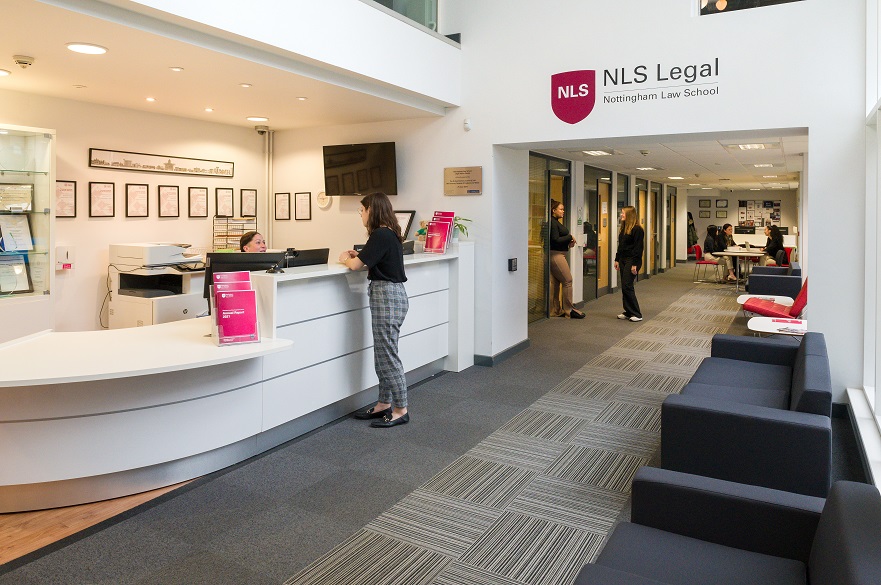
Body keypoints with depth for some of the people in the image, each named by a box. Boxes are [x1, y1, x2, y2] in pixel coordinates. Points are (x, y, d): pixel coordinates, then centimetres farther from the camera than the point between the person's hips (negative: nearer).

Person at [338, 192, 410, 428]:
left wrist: (346, 258, 6)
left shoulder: (380, 235, -16)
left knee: (387, 355, -3)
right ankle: (384, 404, 24)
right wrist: (358, 255, 10)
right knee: (383, 354, 15)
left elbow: (355, 265, -14)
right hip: (391, 294, 10)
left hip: (387, 296, -10)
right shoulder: (391, 234, 14)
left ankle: (400, 410, 4)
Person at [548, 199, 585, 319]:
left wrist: (569, 242, 2)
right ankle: (569, 310, 1)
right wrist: (570, 237, -10)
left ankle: (555, 310, 15)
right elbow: (555, 240, -20)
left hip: (557, 255, 10)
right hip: (556, 255, -10)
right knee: (567, 281, -6)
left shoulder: (556, 222, 16)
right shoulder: (552, 223, -15)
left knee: (555, 282, 10)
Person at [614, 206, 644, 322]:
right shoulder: (623, 228, 14)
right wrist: (617, 259, 15)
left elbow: (638, 248, -16)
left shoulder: (637, 229, -13)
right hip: (623, 260, 9)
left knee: (627, 286, -11)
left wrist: (635, 264, -19)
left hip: (632, 261, -9)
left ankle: (637, 314, -3)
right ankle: (628, 312, 16)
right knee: (624, 287, 8)